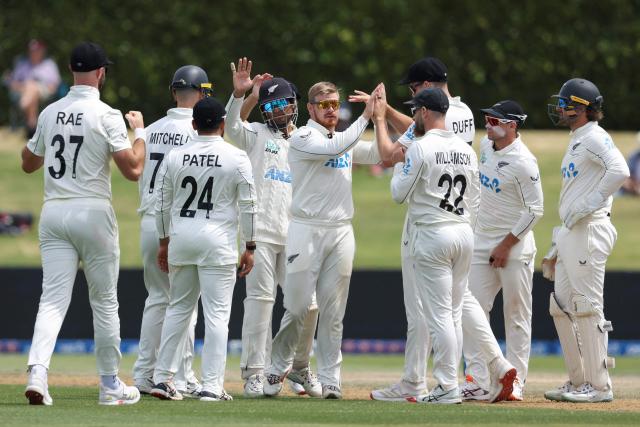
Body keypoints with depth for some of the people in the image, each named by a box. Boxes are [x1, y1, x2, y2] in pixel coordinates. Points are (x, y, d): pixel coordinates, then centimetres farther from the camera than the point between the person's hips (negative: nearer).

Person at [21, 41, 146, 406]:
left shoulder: (50, 113, 7)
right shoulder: (106, 116, -9)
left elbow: (28, 163, 20)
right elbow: (133, 170, -12)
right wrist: (140, 132, 4)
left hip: (53, 212, 4)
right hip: (93, 212, -4)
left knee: (53, 298, -1)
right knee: (105, 301, 8)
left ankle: (38, 371, -22)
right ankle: (111, 385, 15)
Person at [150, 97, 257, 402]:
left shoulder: (175, 157, 2)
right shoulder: (236, 158, -6)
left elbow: (162, 203, 6)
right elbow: (248, 206, -5)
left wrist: (164, 242, 17)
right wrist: (250, 247, 2)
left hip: (181, 239, 4)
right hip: (219, 240, -4)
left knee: (178, 308, 16)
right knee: (217, 314, -2)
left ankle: (162, 378, 15)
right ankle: (212, 386, -6)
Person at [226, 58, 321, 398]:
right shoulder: (256, 134, 7)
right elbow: (231, 125, -14)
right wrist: (238, 95, -29)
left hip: (295, 236, 4)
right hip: (261, 231, -4)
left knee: (307, 304, 4)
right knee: (260, 298, -9)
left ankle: (299, 369, 21)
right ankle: (254, 373, -8)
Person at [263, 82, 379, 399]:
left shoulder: (349, 141, 16)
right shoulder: (302, 138, -5)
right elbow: (334, 148, -22)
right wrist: (366, 116, -20)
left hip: (341, 233, 5)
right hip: (306, 230, -5)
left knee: (333, 312, 4)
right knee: (298, 307, -5)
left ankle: (330, 380, 6)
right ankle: (278, 367, 12)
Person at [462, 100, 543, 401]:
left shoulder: (523, 162, -18)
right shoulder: (485, 147, 6)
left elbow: (535, 210, -17)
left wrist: (506, 245, -16)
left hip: (515, 246, -8)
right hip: (481, 242, 8)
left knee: (517, 317, 1)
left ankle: (515, 381, 7)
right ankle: (477, 382, -1)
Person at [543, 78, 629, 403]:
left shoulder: (594, 137, -10)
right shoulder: (576, 142, 22)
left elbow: (619, 171, -30)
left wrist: (587, 206, -26)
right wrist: (556, 249, 25)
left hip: (589, 231, -11)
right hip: (570, 233, 11)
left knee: (588, 307, -9)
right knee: (561, 307, 11)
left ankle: (599, 385, -7)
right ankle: (579, 381, 17)